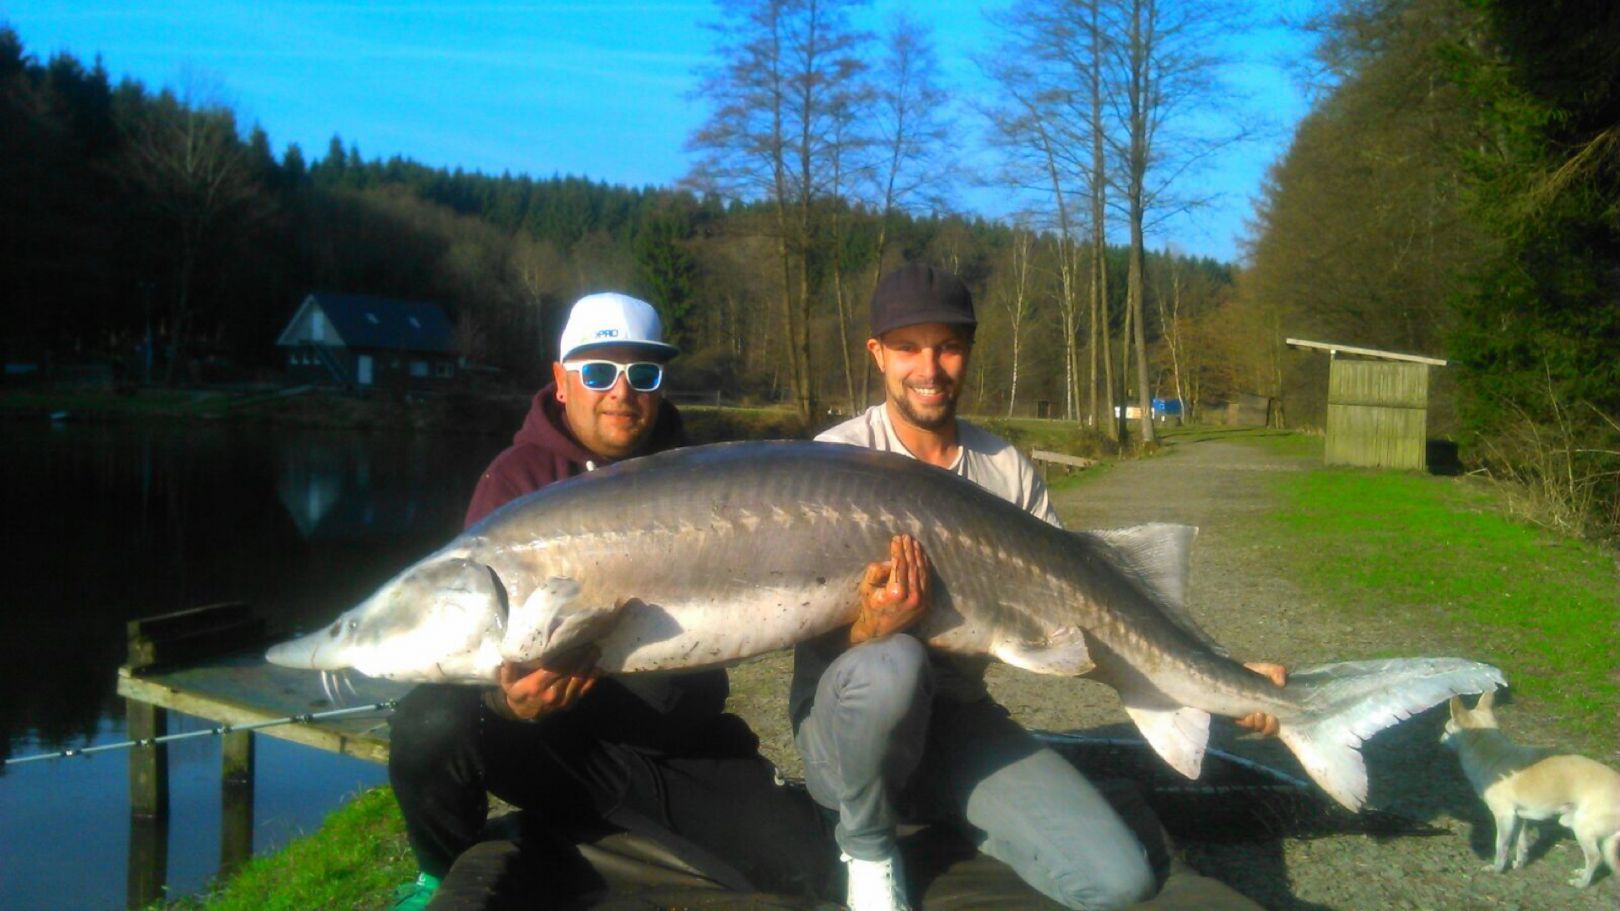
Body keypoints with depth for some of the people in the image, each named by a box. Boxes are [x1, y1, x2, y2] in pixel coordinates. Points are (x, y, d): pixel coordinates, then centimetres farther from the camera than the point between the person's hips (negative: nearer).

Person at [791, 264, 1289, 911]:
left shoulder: (1007, 469, 3)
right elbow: (816, 645, -13)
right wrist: (874, 629, -37)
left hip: (959, 720, 3)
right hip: (847, 724, -2)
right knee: (892, 664, -38)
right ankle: (866, 845, -7)